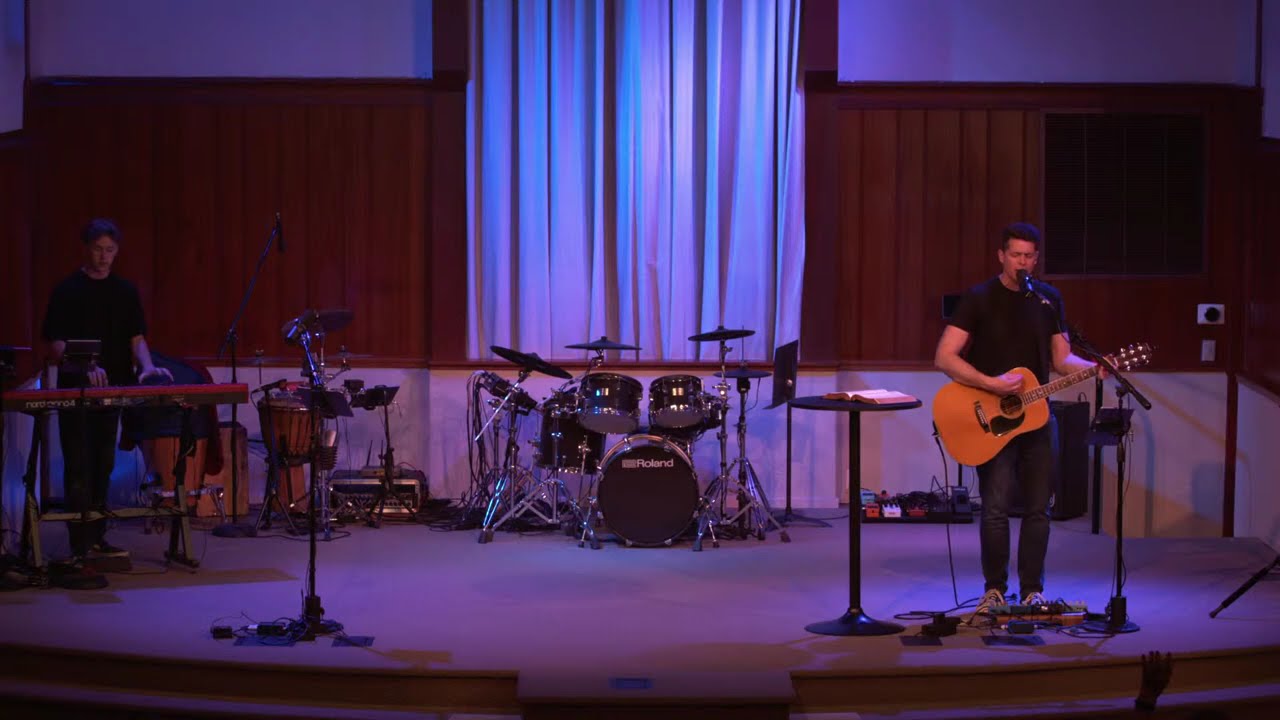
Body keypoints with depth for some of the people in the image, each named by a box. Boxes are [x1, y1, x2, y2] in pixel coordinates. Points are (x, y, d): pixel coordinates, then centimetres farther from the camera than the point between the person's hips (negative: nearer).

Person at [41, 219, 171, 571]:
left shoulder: (126, 291, 10)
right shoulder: (67, 291, -2)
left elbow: (136, 338, 8)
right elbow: (55, 343, -6)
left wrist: (146, 366, -12)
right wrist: (83, 367, -24)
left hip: (112, 389, 4)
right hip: (75, 389, -4)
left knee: (103, 466, 8)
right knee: (79, 468, -6)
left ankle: (97, 537, 16)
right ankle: (80, 544, -7)